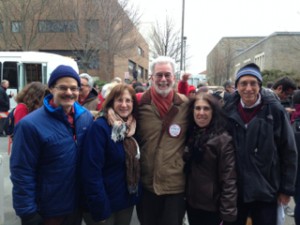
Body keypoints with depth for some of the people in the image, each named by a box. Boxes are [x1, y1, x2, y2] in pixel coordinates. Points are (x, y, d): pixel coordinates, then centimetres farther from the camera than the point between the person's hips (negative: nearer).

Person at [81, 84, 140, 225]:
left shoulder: (132, 127, 4)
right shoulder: (99, 127, -18)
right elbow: (92, 172, -22)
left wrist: (137, 194, 5)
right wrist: (100, 209, -21)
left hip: (127, 200, 7)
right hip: (105, 203, -6)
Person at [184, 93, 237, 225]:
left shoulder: (223, 140, -15)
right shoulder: (190, 135, 3)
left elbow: (229, 180, -17)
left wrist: (227, 214, -18)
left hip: (212, 207, -5)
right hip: (191, 203, 5)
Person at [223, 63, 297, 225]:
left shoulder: (275, 110, -9)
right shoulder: (228, 111, -3)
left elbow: (289, 152, -5)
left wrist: (287, 189, -5)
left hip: (266, 191, -2)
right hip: (234, 191, 2)